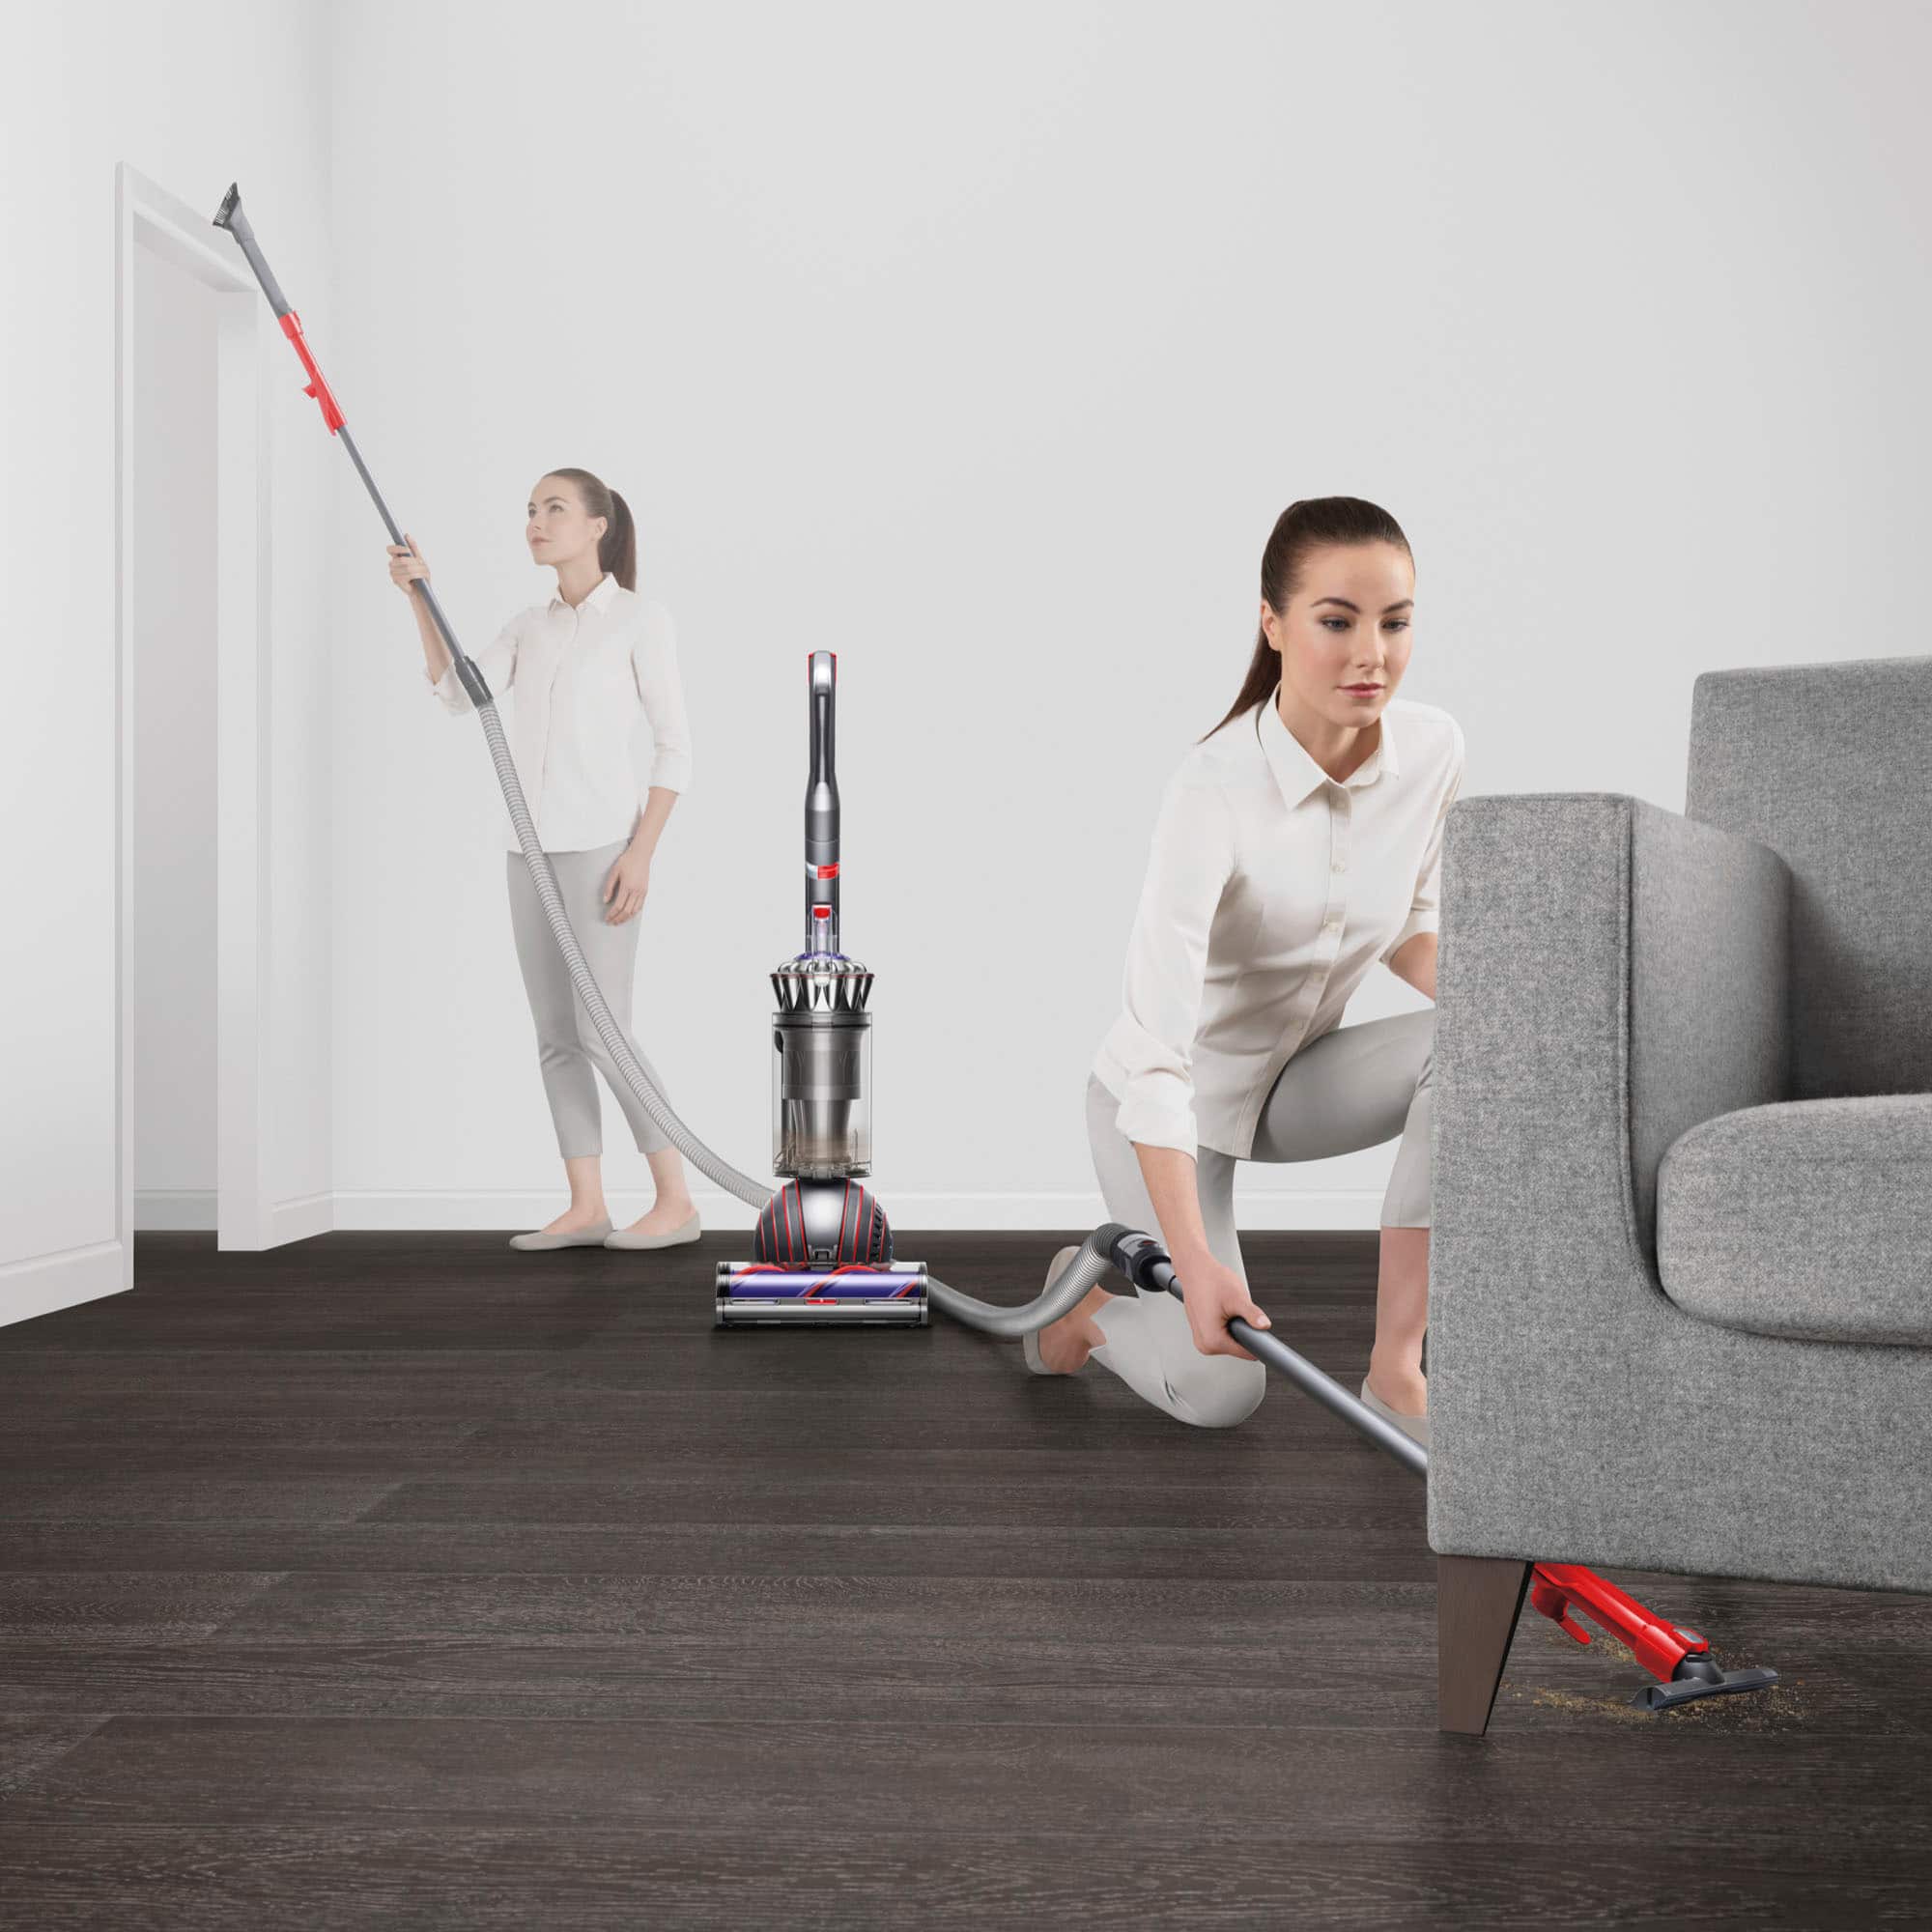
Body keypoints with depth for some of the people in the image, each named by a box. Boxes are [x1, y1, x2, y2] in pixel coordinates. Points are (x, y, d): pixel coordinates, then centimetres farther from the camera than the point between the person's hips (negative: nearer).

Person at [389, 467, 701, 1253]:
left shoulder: (643, 620, -5)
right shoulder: (529, 627, 14)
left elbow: (675, 747, -7)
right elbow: (458, 693, -2)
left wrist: (641, 852, -17)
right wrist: (418, 596, -12)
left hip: (602, 846, -7)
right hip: (534, 847, 7)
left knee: (601, 1033, -11)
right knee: (556, 1034, 4)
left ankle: (674, 1200, -4)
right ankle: (586, 1207, 8)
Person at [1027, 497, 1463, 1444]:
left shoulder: (1432, 747, -14)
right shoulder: (1213, 793, -33)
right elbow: (1158, 1048, -38)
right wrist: (1193, 1261, -47)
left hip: (1296, 1077, 5)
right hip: (1174, 1094, -5)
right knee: (1218, 1388, -14)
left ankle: (1396, 1370, -14)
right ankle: (1090, 1299, 21)